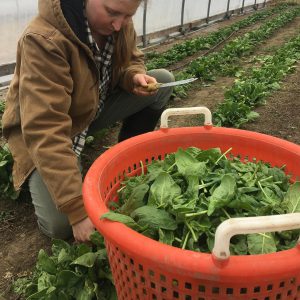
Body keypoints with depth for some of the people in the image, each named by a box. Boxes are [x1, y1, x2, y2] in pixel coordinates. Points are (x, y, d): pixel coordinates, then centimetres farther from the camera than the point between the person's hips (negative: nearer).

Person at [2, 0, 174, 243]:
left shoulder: (119, 22, -12)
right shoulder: (43, 41, -34)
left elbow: (130, 60, 7)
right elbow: (45, 130, -38)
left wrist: (135, 77, -20)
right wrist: (78, 208, -40)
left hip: (97, 106, 7)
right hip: (48, 125, -6)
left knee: (164, 81, -9)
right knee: (60, 225, -22)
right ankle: (36, 179, 11)